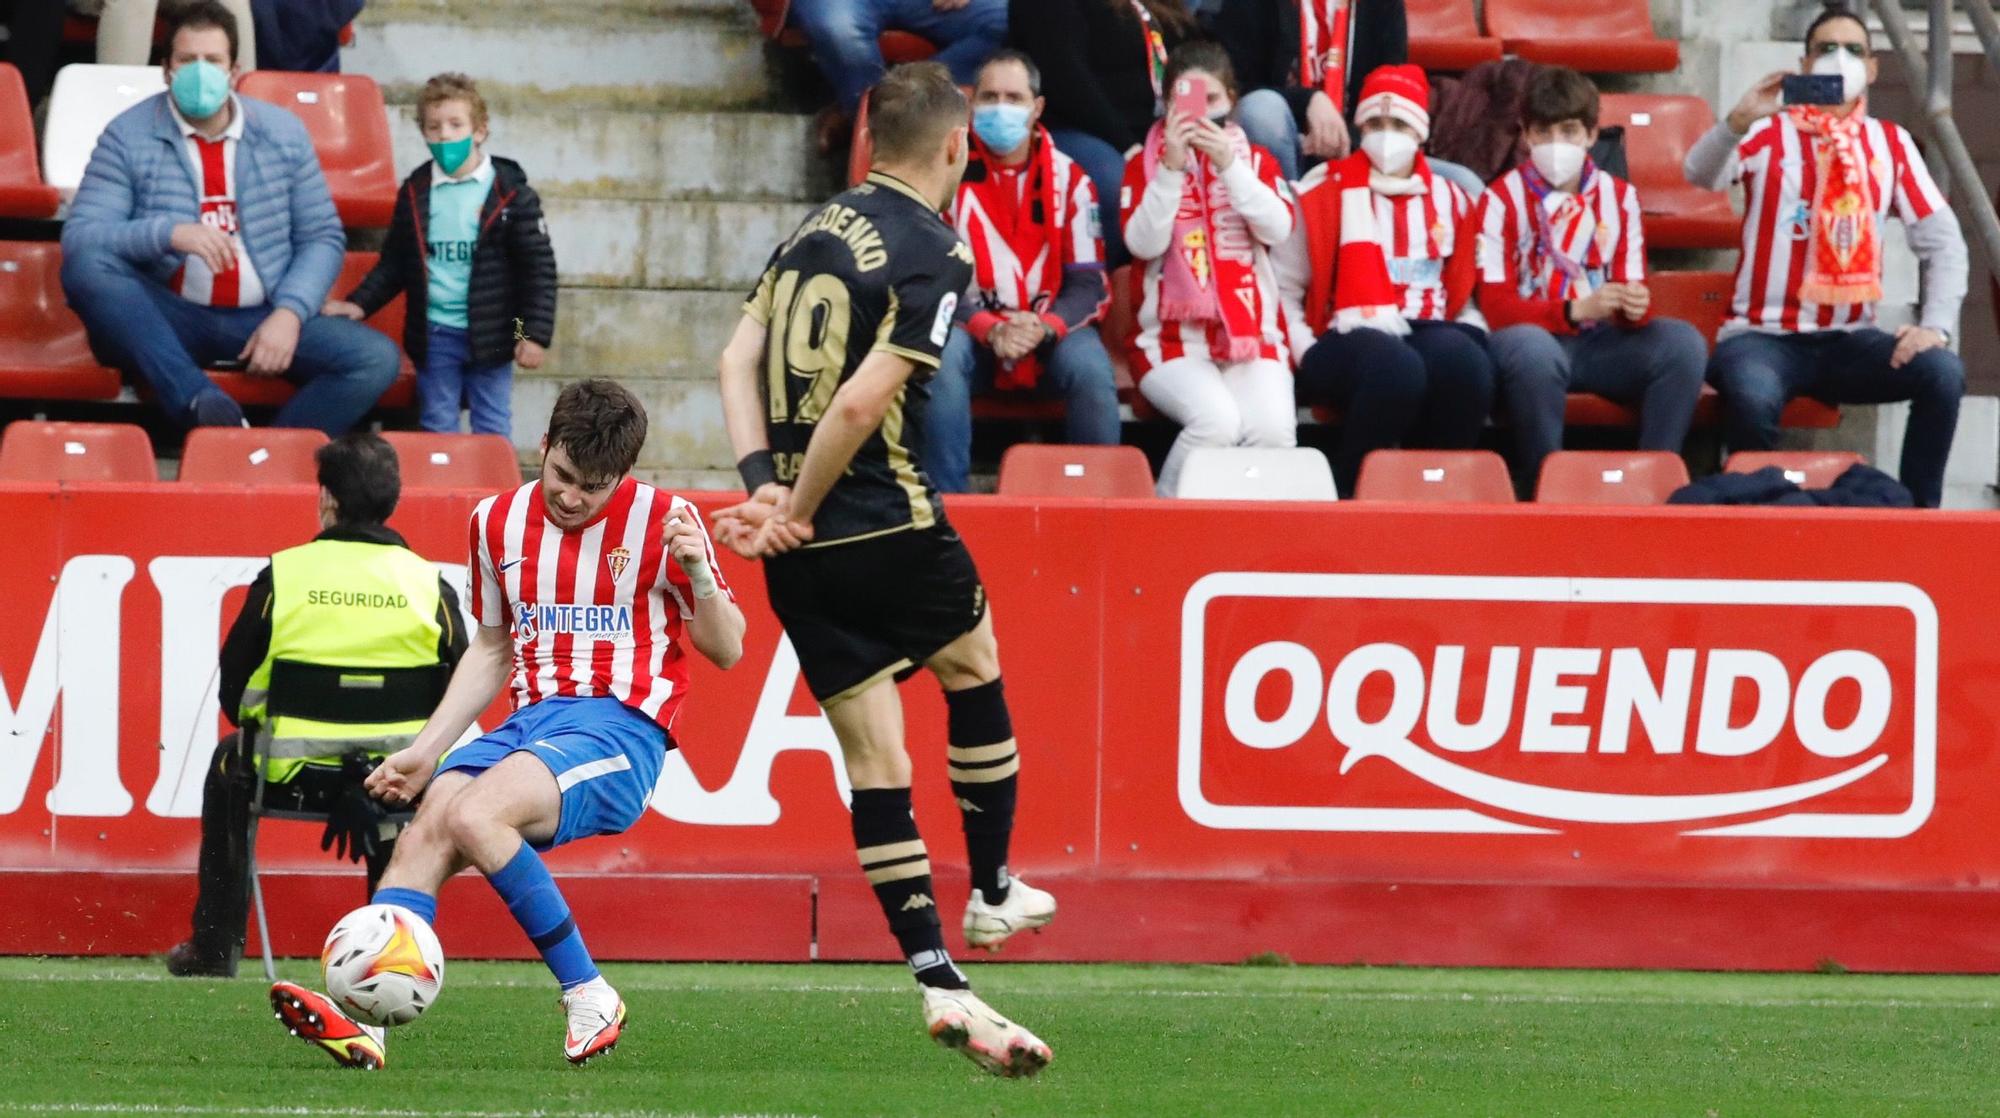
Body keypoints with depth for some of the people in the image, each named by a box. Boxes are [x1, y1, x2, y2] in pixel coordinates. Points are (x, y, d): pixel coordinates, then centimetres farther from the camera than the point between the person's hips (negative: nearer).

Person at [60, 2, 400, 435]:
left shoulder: (282, 132, 8)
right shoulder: (128, 136, 0)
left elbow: (322, 237, 7)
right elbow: (79, 240, -10)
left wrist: (289, 313, -12)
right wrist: (169, 233, -27)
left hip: (263, 319, 2)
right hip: (167, 321, -2)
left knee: (377, 359, -22)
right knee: (87, 265, -32)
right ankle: (198, 399, -44)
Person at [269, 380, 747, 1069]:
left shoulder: (661, 521, -1)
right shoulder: (500, 521, 13)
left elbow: (726, 651, 2)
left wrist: (698, 575, -17)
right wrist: (424, 751, 18)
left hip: (621, 728, -5)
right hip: (532, 720, 5)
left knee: (474, 814, -31)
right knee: (425, 827, -23)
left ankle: (588, 995, -20)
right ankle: (363, 1018, -39)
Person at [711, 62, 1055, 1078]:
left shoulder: (814, 230, 10)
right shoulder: (933, 256, -12)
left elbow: (737, 363, 4)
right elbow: (864, 403, -21)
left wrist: (764, 491, -3)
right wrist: (796, 511, -10)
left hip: (803, 561, 5)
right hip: (888, 529, -5)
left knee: (873, 757, 6)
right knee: (973, 668, 24)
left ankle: (939, 984, 0)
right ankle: (992, 894, 37)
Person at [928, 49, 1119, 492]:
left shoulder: (1069, 180, 3)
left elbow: (1088, 285, 1)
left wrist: (1044, 327, -21)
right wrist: (990, 329, -22)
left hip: (1051, 331, 1)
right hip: (973, 327, -1)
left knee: (1091, 371, -30)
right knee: (943, 359, -34)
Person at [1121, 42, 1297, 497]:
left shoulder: (1256, 160, 13)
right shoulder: (1144, 164, 8)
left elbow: (1278, 229, -5)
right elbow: (1144, 243, -7)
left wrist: (1229, 166, -15)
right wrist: (1171, 168, -16)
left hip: (1252, 332, 2)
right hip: (1173, 335, -2)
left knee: (1273, 429, -29)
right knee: (1216, 420, -32)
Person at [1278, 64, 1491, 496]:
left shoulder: (1448, 199, 19)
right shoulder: (1325, 194, 8)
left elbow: (1464, 295, 22)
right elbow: (1284, 290, 5)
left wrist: (1470, 331, 1)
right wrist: (1306, 353, -10)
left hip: (1428, 332, 3)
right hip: (1348, 339, -3)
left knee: (1465, 362, -35)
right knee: (1396, 367, -40)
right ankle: (1353, 494, -25)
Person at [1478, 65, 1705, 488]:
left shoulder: (1618, 197, 9)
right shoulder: (1502, 199, -3)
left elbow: (1632, 289, 5)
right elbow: (1495, 304, -10)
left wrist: (1636, 307, -22)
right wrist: (1576, 310, -26)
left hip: (1600, 343, 4)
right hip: (1533, 335, -4)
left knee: (1683, 342, -23)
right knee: (1532, 349, -40)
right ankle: (1543, 484, -26)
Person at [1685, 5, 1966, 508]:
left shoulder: (1891, 145, 9)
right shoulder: (1770, 133, 1)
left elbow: (1942, 242, 5)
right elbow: (1701, 175, -18)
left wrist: (1936, 327, -12)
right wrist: (1739, 121, -39)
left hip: (1851, 341, 3)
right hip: (1764, 335, -3)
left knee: (1942, 372, -24)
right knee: (1752, 397, -37)